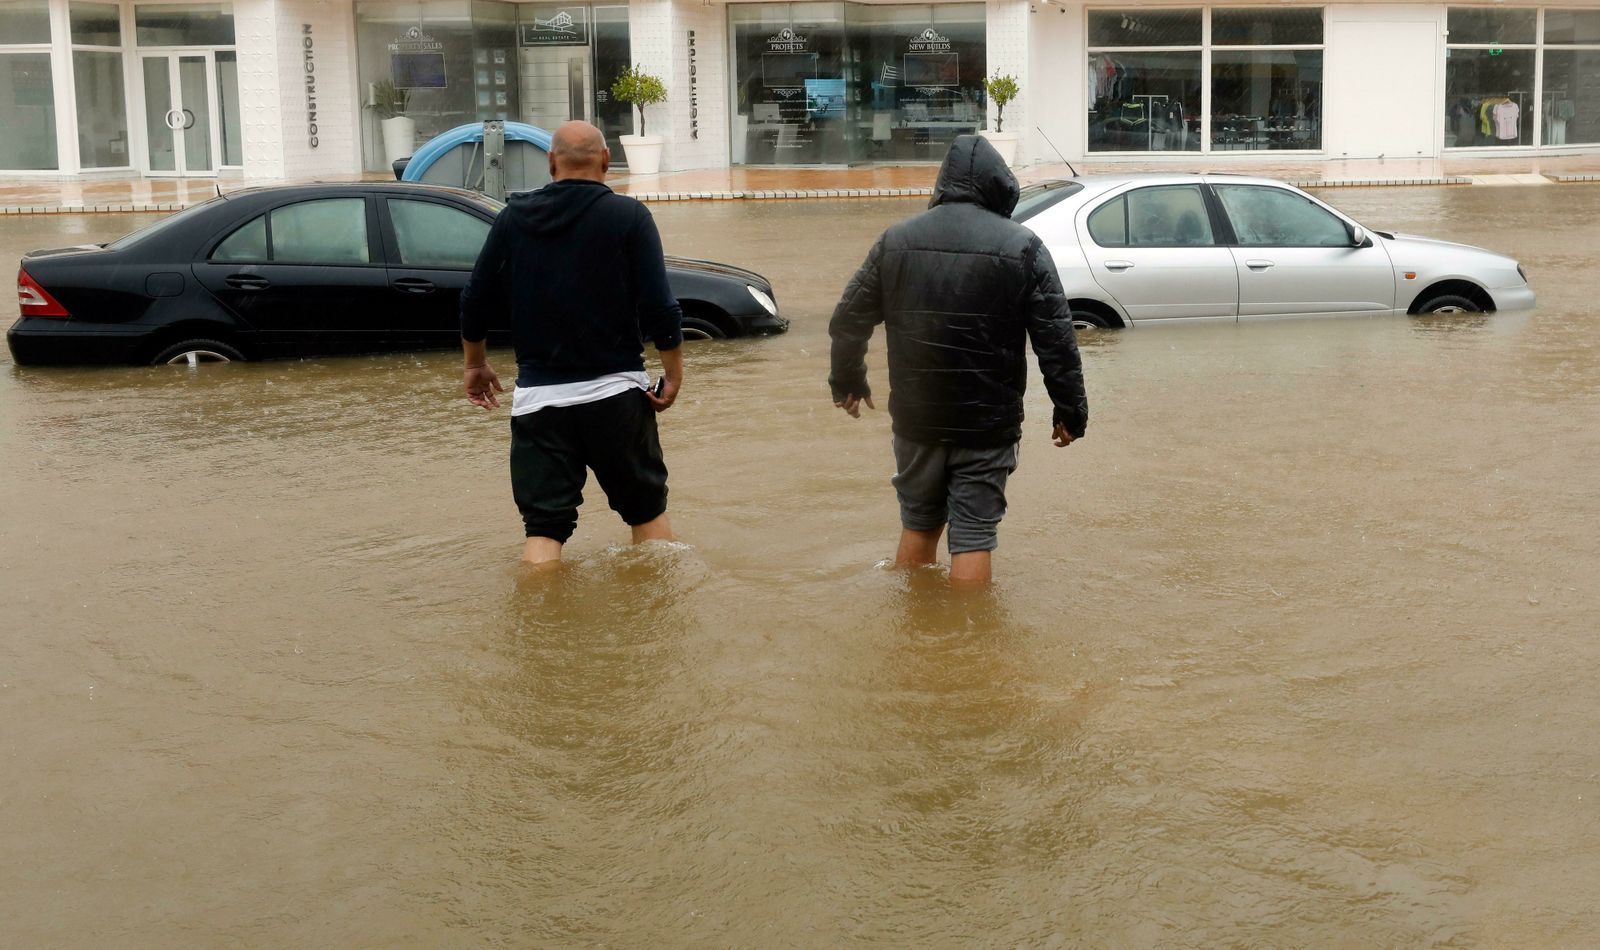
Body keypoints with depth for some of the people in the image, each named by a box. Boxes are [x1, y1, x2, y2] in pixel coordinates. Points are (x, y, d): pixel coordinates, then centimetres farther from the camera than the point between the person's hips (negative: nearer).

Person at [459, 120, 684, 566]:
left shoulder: (513, 218, 4)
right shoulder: (628, 215, -5)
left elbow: (475, 304, 9)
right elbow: (660, 309, -11)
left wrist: (475, 364, 24)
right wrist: (674, 373, 2)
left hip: (537, 397, 2)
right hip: (615, 393, -2)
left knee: (543, 523, 4)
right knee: (646, 508, 14)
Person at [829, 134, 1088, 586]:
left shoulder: (896, 240, 2)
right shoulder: (1023, 247, -7)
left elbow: (847, 321, 9)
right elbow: (1057, 341, -8)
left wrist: (846, 381, 25)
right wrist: (1071, 411, 2)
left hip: (915, 418, 3)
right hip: (988, 425, -3)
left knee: (919, 525, 19)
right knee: (974, 536, 2)